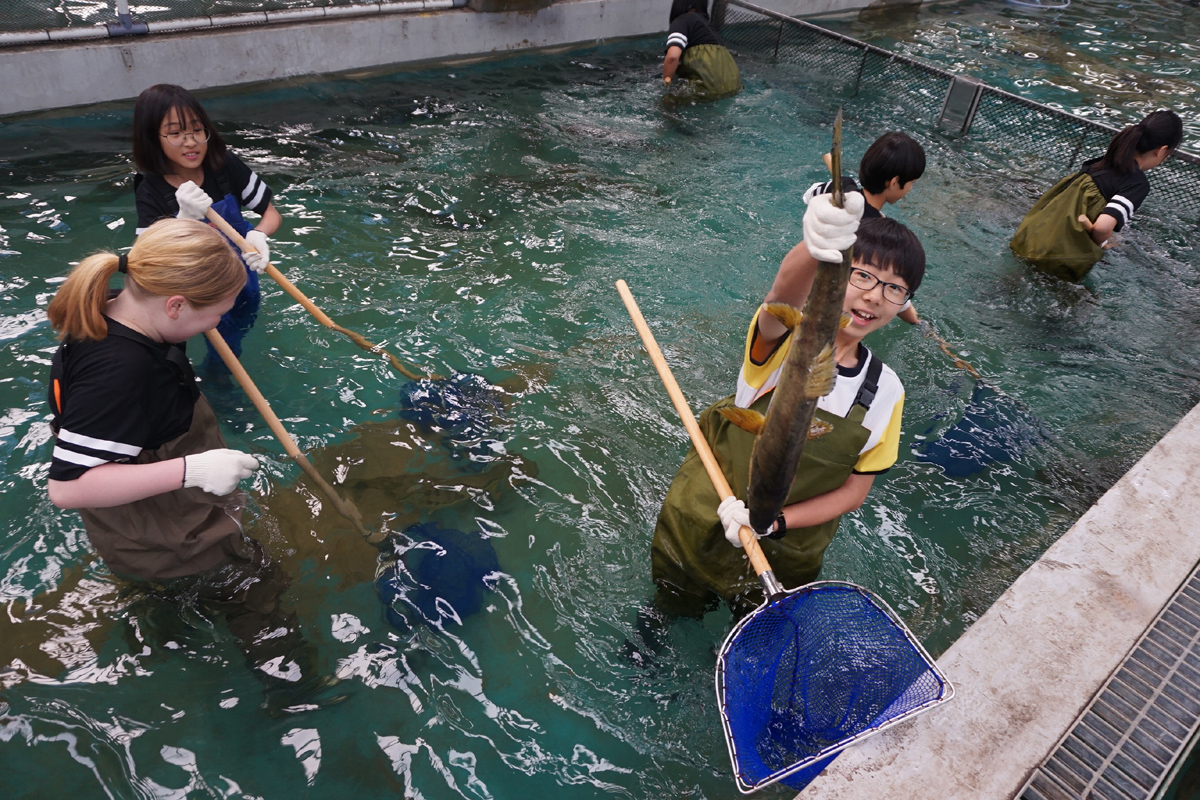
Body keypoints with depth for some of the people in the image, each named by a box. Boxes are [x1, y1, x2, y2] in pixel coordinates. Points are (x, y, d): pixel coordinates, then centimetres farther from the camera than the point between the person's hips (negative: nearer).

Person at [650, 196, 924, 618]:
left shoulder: (886, 392, -10)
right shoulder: (784, 335, -21)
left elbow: (854, 490, -6)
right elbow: (784, 294, -47)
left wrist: (773, 523, -21)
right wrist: (814, 247, -70)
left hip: (785, 555, 2)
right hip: (698, 531, -2)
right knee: (673, 608, 26)